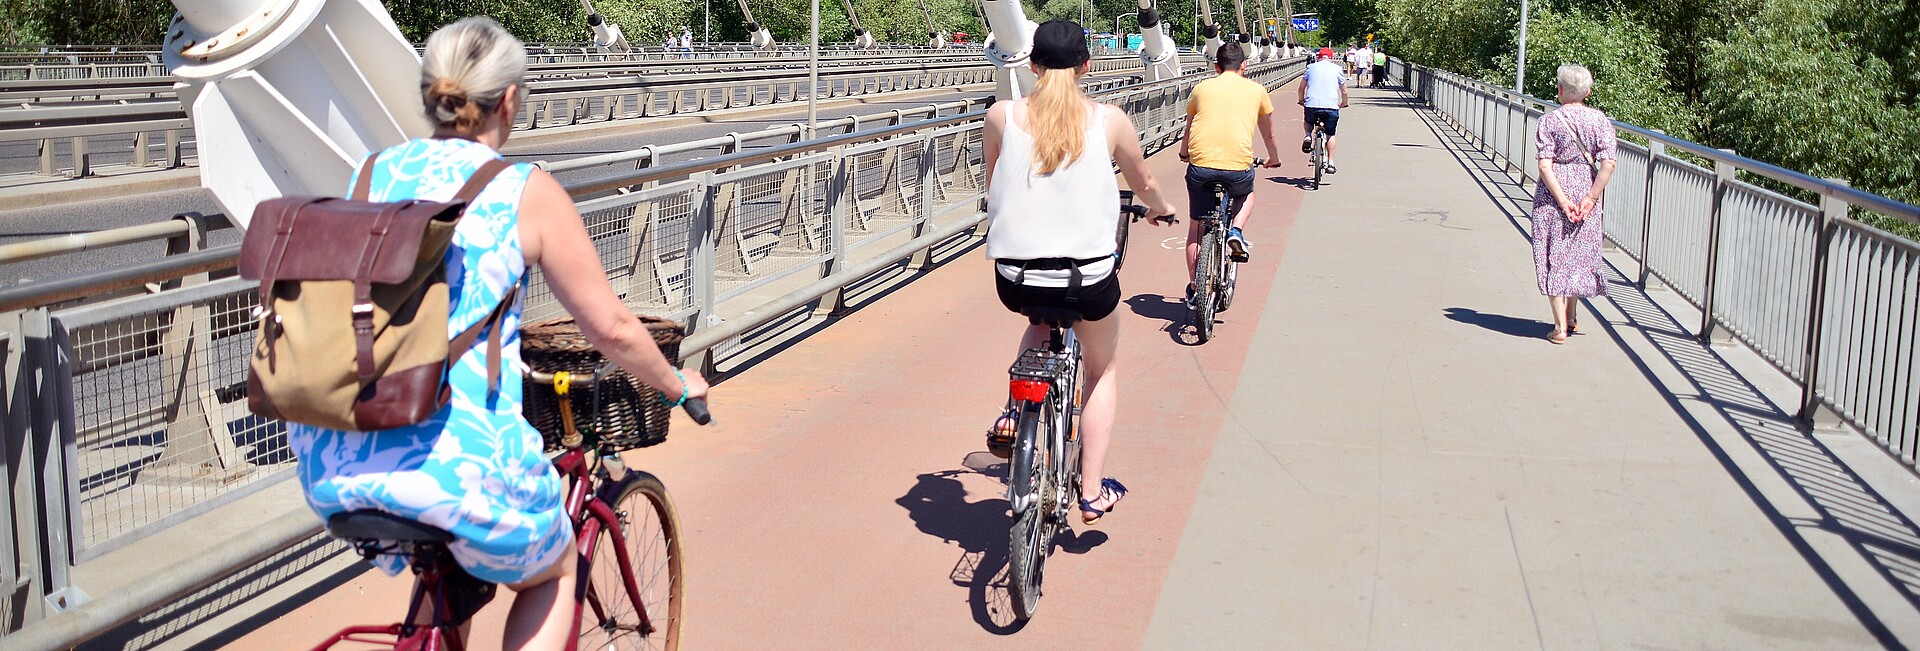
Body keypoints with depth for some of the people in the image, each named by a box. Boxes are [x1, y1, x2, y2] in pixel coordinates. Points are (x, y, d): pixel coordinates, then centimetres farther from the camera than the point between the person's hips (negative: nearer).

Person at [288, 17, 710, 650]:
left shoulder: (375, 171, 12)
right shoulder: (528, 191, -2)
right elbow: (611, 329, 2)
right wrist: (678, 384, 22)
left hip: (331, 462, 6)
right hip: (459, 462, -5)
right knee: (551, 572, 25)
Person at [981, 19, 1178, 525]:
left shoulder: (1001, 116, -3)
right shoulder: (1109, 120, -5)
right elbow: (1143, 185, 13)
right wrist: (1162, 209, 37)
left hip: (1014, 280, 1)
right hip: (1088, 279, -1)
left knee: (1043, 318, 38)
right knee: (1102, 370, 27)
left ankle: (1015, 414, 19)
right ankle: (1093, 493, 27)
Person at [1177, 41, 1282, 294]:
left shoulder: (1201, 88, 16)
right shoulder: (1256, 89, 15)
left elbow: (1188, 129, 31)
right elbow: (1269, 134, 28)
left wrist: (1184, 154, 51)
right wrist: (1274, 159, 47)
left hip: (1200, 164, 1)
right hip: (1238, 166, -1)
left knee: (1196, 227, 18)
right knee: (1246, 193, 35)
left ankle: (1194, 289, 23)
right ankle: (1236, 231, 9)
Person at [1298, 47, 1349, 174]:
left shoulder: (1311, 67, 12)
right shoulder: (1337, 68, 10)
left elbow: (1301, 88, 12)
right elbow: (1344, 91, 10)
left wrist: (1301, 100, 30)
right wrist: (1344, 103, 29)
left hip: (1312, 104, 1)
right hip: (1331, 105, 0)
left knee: (1308, 122, 33)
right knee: (1330, 135, 15)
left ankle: (1308, 136, 3)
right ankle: (1330, 163, 9)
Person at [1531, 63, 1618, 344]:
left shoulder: (1550, 120, -8)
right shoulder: (1599, 119, -1)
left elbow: (1545, 165, -15)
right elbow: (1608, 163, -10)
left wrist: (1562, 200, -12)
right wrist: (1590, 199, -8)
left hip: (1553, 194, -3)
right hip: (1585, 192, 3)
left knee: (1554, 258, 4)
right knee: (1580, 255, 19)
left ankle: (1560, 326, 2)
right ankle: (1572, 317, 32)